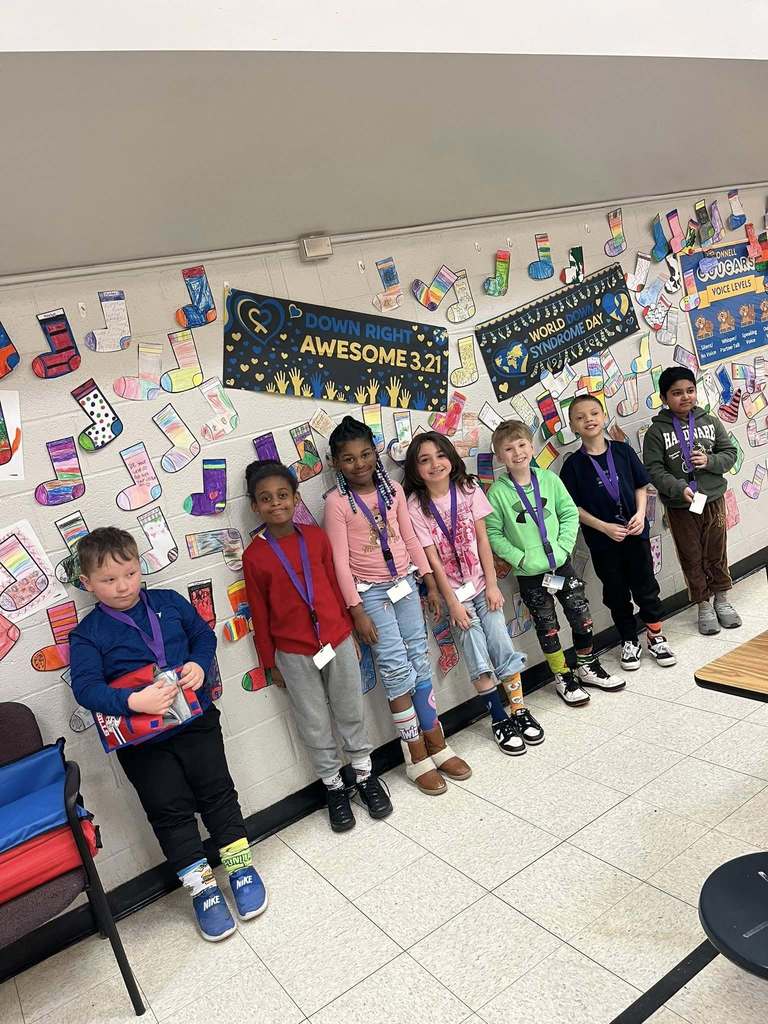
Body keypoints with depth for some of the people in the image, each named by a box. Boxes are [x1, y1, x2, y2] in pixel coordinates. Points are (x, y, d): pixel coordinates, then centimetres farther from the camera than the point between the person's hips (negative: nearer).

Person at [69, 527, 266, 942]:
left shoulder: (169, 602, 3)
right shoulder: (87, 634, -6)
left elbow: (204, 634, 11)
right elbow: (85, 687, -15)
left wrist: (199, 664, -11)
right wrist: (133, 702, -30)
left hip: (195, 719, 2)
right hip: (140, 740, -2)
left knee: (217, 791, 8)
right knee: (170, 809, 4)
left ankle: (240, 865, 25)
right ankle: (201, 885, 19)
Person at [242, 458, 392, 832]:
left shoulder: (315, 537, -3)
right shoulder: (254, 555, -8)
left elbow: (335, 586, 5)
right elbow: (259, 613, -2)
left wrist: (349, 633, 9)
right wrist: (271, 663, 2)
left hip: (337, 642, 2)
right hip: (294, 654, -1)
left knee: (351, 713, 16)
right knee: (315, 725, 12)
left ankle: (365, 775, 36)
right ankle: (334, 786, 31)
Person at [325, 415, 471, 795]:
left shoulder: (393, 489, 2)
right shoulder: (337, 502, -11)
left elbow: (410, 539, 8)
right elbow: (340, 560, -11)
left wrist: (431, 583, 7)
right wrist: (357, 610, -13)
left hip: (405, 585, 4)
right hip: (371, 593, -4)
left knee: (420, 662, 9)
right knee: (397, 671, -4)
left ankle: (436, 743, 23)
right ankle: (417, 757, 11)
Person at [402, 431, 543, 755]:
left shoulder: (468, 489, -1)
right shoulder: (416, 506, -10)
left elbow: (482, 539, -1)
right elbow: (432, 558, -11)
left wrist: (492, 584, -5)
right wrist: (452, 603, -12)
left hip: (481, 584, 2)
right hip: (453, 590, -2)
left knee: (502, 645, -5)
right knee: (478, 657, -6)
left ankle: (520, 711, 12)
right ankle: (499, 719, 10)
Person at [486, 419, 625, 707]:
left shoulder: (549, 479, -3)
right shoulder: (498, 492, -11)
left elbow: (570, 513, 3)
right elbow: (493, 534, -9)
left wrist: (563, 546, -8)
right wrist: (521, 558, -15)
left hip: (561, 564, 3)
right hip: (530, 573, -3)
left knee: (582, 616, 10)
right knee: (547, 627, 8)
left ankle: (588, 666, 33)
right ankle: (563, 677, 26)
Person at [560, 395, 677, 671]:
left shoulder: (623, 451, -2)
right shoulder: (574, 464, -8)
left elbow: (641, 486, 5)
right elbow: (573, 507, -7)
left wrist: (640, 514, -11)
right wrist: (604, 527, -16)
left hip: (635, 533, 1)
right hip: (602, 540, -1)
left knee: (645, 585, 11)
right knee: (616, 592, 11)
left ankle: (655, 637, 30)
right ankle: (629, 641, 29)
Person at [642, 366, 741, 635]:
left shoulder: (710, 422, 1)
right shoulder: (656, 431, -9)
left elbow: (730, 453, 5)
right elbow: (654, 470, -13)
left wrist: (710, 461, -15)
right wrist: (680, 489, -25)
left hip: (713, 500, 2)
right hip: (680, 507, -2)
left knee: (717, 552, 15)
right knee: (692, 557, 10)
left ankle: (721, 599, 35)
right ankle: (704, 605, 26)